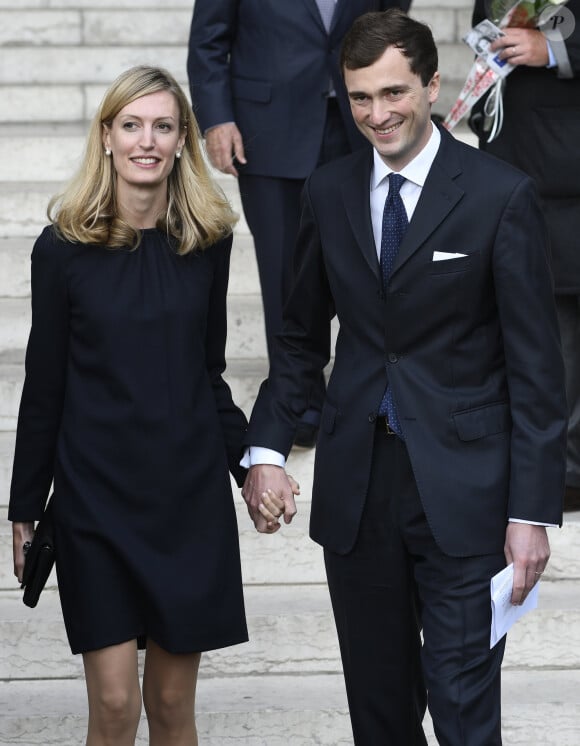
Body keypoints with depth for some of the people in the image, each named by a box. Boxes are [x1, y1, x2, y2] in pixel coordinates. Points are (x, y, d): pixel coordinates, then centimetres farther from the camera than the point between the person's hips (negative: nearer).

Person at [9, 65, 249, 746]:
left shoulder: (207, 241, 3)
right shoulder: (63, 248, -4)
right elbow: (44, 385, 1)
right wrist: (25, 509, 3)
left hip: (190, 491, 2)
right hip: (96, 492, -2)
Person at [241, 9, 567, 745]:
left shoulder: (500, 195, -9)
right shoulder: (329, 192, 5)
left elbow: (535, 365, -8)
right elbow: (302, 335, 14)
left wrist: (532, 510, -11)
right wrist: (266, 448, 1)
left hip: (462, 484, -4)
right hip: (355, 483, 4)